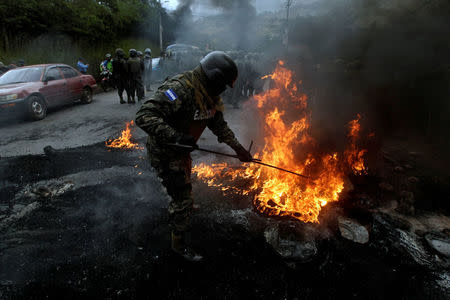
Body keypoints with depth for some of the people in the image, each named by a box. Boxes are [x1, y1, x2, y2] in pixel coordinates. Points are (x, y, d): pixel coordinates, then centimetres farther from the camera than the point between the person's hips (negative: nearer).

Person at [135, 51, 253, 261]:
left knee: (184, 184, 33)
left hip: (182, 149, 10)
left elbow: (219, 125, 9)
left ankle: (178, 210, 65)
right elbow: (144, 116, -39)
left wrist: (238, 148, 7)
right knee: (182, 199, -1)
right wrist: (176, 137, -46)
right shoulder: (180, 89, -33)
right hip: (165, 152, -9)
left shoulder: (209, 94, -2)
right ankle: (179, 244, 21)